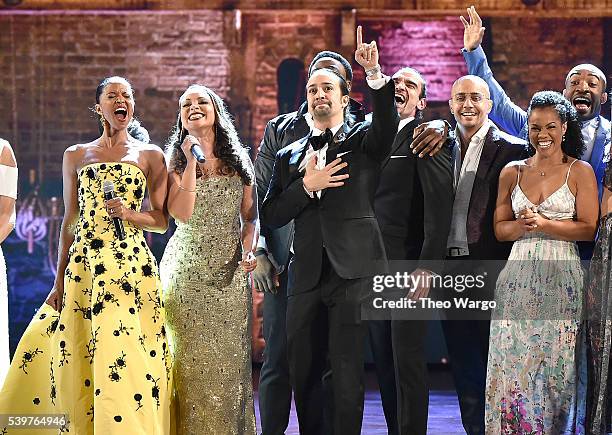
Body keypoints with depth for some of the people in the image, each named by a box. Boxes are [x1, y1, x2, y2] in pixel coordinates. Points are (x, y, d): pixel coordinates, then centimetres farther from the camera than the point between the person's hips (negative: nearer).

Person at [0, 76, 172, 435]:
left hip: (132, 266, -2)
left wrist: (129, 213, -12)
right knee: (73, 359, -2)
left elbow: (161, 221, 8)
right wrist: (59, 282, 9)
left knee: (125, 357, -8)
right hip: (84, 266, 2)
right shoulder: (77, 156, 13)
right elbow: (69, 222, 13)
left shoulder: (150, 155, 8)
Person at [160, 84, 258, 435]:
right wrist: (192, 160, -14)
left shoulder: (239, 161, 8)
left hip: (230, 272, 2)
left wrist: (249, 250, -7)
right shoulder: (175, 160, 1)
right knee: (191, 358, -3)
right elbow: (182, 213, -14)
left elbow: (250, 217, 11)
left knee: (229, 357, 2)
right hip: (187, 270, -2)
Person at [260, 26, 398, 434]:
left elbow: (388, 122, -17)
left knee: (348, 371, -4)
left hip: (353, 270, -4)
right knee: (303, 372, 8)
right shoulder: (289, 156, 16)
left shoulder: (364, 140, 7)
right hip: (305, 274, 4)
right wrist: (306, 185, -7)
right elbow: (271, 216, 8)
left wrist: (374, 73, -31)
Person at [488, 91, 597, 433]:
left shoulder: (580, 171, 2)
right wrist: (524, 224, -10)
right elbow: (501, 228, 11)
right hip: (518, 279, 3)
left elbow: (589, 228, -4)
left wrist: (545, 224, -14)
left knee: (556, 366, -3)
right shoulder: (512, 172, 11)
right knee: (514, 364, -2)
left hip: (562, 280, -3)